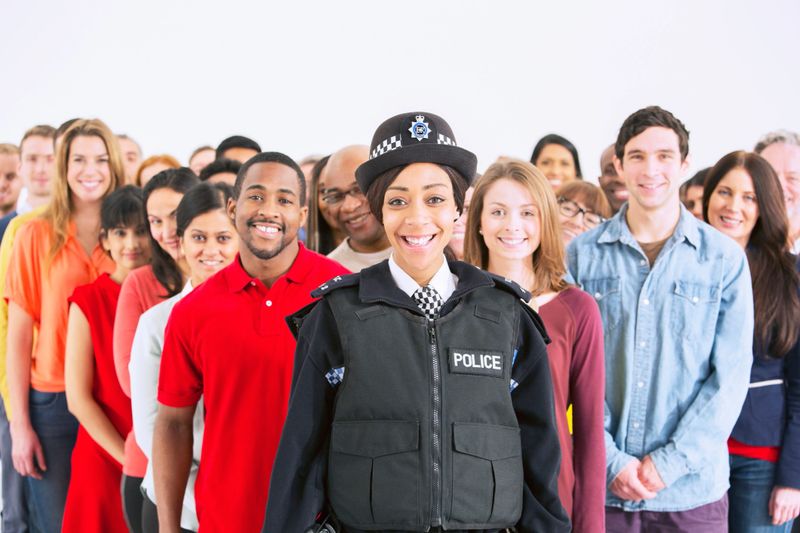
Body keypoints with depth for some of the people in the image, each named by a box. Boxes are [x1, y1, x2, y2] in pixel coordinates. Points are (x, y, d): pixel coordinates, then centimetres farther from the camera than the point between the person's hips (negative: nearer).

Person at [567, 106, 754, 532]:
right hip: (602, 483, 0)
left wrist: (670, 462, -11)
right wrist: (611, 461, -10)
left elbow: (730, 374, -4)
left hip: (692, 488, 0)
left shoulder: (724, 258, 0)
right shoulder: (581, 255, 0)